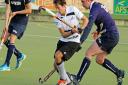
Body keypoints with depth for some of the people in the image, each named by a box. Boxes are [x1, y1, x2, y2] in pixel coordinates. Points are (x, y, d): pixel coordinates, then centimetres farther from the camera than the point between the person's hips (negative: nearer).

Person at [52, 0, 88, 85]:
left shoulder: (73, 10, -14)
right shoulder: (57, 17, -6)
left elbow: (86, 20, -2)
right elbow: (63, 34, -8)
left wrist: (80, 29, -18)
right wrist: (72, 31, -27)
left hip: (74, 41, -5)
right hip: (63, 40, 5)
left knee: (57, 55, -25)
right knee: (56, 64, 1)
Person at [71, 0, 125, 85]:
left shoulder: (95, 9, -17)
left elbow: (88, 26, -29)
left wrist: (81, 41, -36)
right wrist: (98, 30, 24)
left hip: (109, 36, -10)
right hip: (114, 36, 10)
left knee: (88, 53, -11)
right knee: (100, 60, 16)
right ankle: (119, 73, 18)